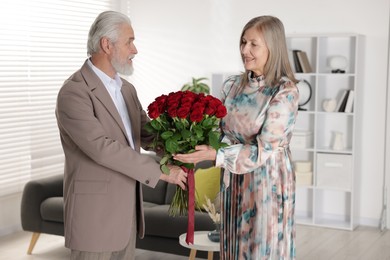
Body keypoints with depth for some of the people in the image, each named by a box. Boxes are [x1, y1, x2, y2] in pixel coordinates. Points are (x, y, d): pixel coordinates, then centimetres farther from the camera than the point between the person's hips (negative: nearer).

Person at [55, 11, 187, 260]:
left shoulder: (126, 89, 11)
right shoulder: (74, 92, -17)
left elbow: (147, 133, 10)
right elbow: (102, 148, -25)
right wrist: (160, 171, -22)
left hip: (126, 207, 8)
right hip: (95, 211, -8)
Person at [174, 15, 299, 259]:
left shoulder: (285, 91, -16)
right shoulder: (232, 85, 3)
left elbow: (263, 149, -20)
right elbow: (220, 131, 6)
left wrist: (215, 155, -28)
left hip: (268, 184, -5)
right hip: (234, 181, 6)